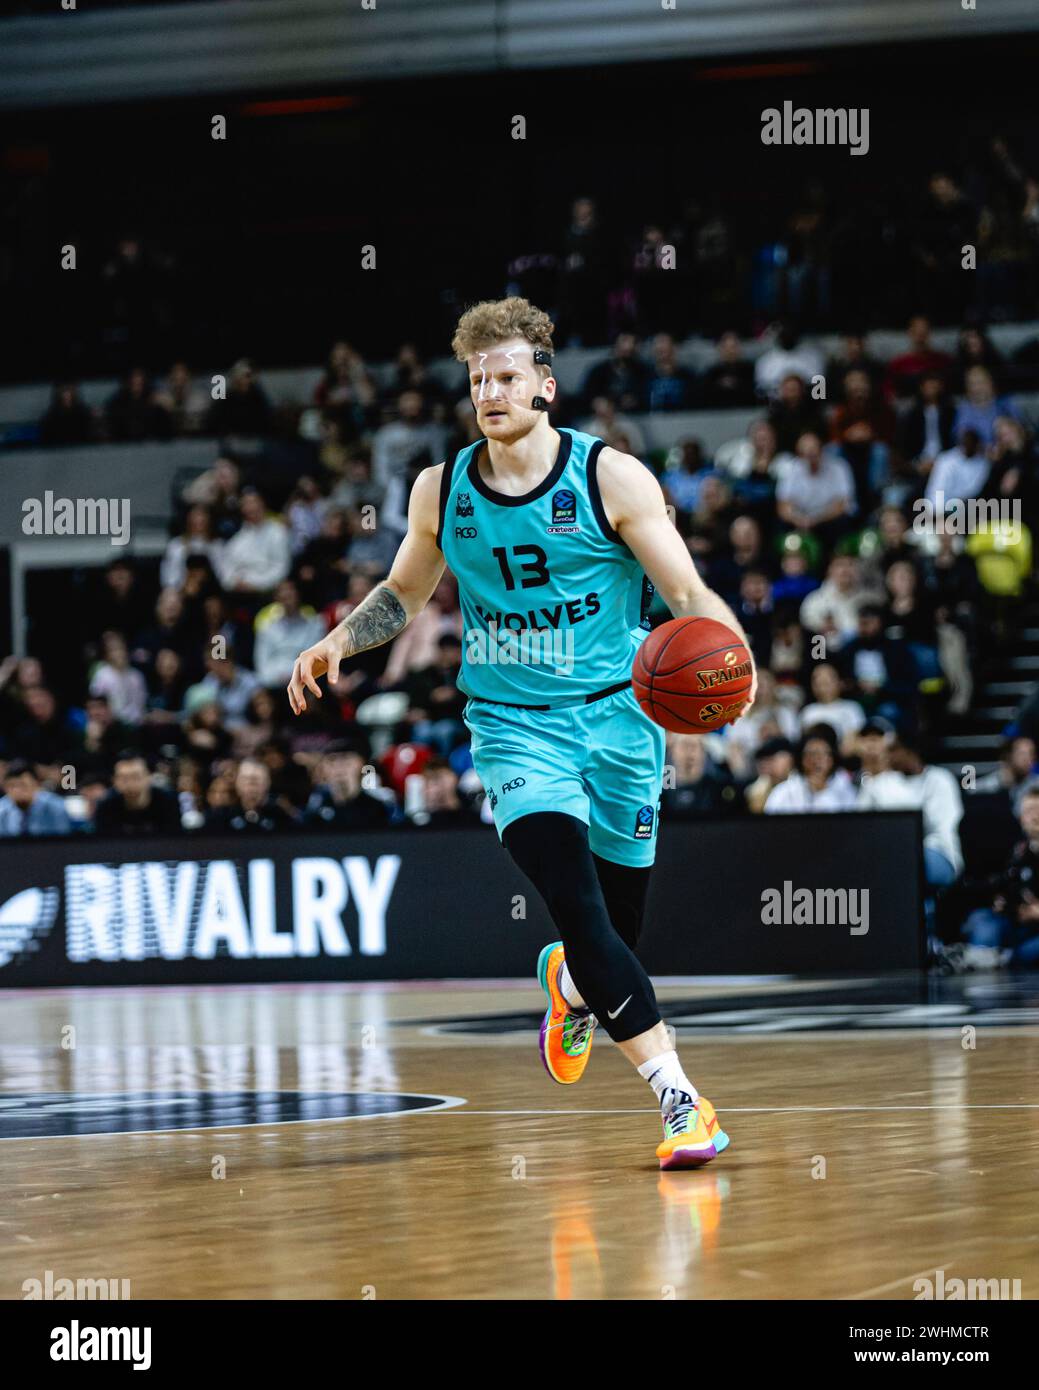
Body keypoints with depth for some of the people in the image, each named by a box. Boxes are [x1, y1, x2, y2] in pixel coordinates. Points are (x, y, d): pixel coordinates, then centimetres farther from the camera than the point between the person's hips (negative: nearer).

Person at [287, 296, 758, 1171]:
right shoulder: (442, 491, 2)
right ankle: (677, 1095, -23)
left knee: (619, 928, 7)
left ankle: (572, 984, 47)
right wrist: (338, 643, 4)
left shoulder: (612, 478, -7)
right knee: (576, 903, -21)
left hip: (615, 714, 0)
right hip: (513, 725, 0)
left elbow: (686, 592, -9)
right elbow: (405, 593, 20)